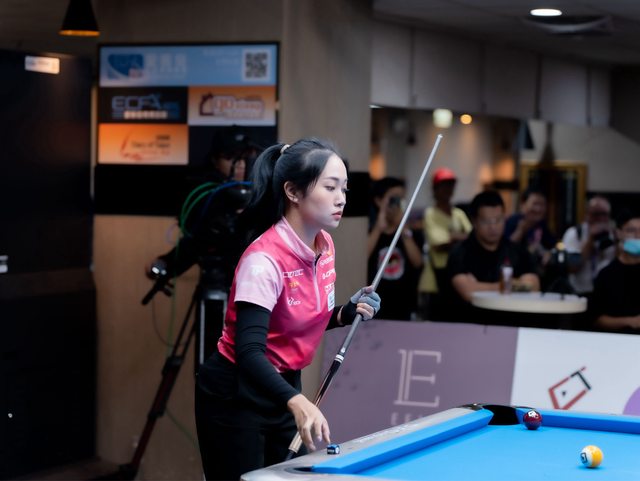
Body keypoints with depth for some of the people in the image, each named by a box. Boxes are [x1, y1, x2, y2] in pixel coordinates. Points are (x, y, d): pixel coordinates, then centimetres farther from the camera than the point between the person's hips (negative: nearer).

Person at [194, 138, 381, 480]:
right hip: (235, 395, -8)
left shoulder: (325, 247, -1)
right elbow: (248, 353, -36)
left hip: (284, 386, 8)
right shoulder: (264, 259, -26)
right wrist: (297, 401, -51)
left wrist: (347, 313, -5)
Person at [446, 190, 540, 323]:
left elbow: (533, 287, 2)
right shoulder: (460, 254, 0)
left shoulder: (517, 252, 15)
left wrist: (483, 287, -9)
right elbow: (469, 292, -14)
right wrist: (511, 285, 1)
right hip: (469, 321, -3)